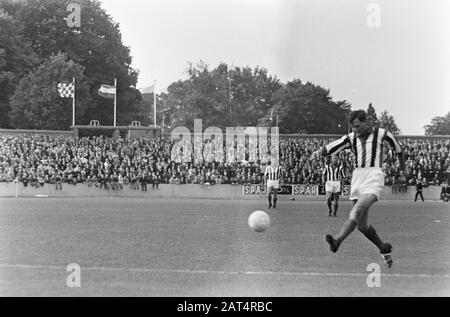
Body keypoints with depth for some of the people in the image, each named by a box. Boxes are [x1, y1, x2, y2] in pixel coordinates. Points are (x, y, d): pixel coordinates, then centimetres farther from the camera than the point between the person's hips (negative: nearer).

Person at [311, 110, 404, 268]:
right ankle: (384, 249, 24)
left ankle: (337, 242, -43)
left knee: (357, 210, -28)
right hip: (357, 177, 5)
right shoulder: (351, 138, 10)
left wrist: (402, 162, 35)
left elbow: (396, 145, 20)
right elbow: (335, 146, -4)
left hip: (373, 177, -5)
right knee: (361, 224, 5)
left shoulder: (381, 134, 3)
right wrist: (320, 151, -25)